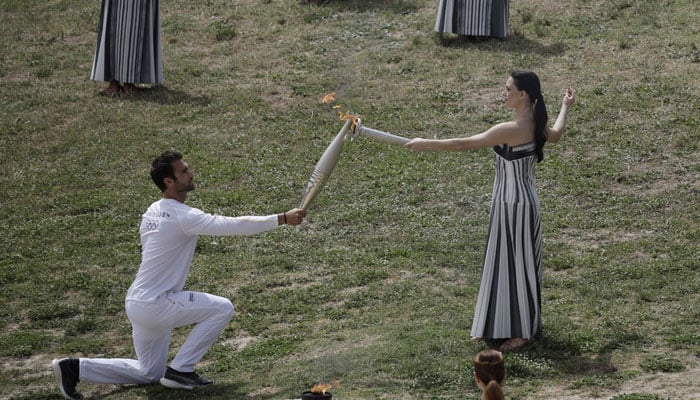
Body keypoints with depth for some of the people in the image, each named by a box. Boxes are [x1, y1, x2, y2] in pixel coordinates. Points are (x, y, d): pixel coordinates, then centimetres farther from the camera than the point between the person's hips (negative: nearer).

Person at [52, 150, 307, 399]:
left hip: (138, 303, 9)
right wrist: (282, 219, -22)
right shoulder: (183, 216, -19)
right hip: (153, 305, -9)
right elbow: (233, 225, -24)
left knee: (148, 374, 21)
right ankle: (180, 371, -2)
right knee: (222, 308, -7)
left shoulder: (152, 212, 9)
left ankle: (76, 369, 14)